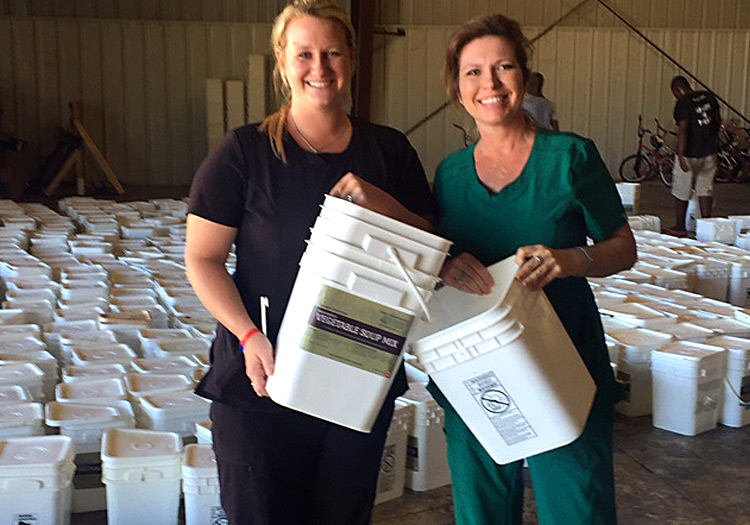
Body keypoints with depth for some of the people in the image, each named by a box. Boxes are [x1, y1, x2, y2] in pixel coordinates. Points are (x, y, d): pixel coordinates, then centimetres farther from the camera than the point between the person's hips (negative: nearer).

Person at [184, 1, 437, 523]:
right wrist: (249, 336, -18)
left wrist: (380, 202, -12)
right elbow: (202, 258, -5)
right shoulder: (244, 152, -4)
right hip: (261, 380, -2)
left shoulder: (388, 150, 5)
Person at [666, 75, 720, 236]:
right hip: (709, 152, 6)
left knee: (681, 193, 7)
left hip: (690, 154, -6)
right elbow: (718, 121, 14)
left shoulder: (682, 104, -15)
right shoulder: (708, 97, 5)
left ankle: (679, 227, 15)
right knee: (705, 189, 10)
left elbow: (683, 130, -23)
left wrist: (681, 156, -25)